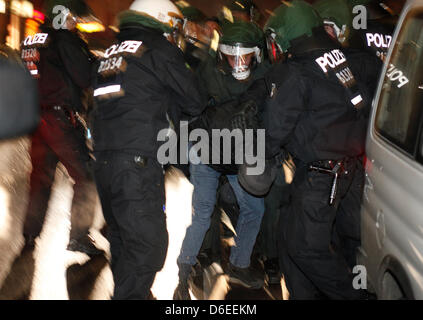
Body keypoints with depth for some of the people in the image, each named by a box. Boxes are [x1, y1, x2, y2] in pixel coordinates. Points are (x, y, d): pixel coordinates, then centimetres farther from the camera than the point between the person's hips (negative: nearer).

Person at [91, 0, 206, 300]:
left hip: (103, 162, 8)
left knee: (122, 237, 18)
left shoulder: (111, 53, 19)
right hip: (138, 164, -8)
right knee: (148, 244, -5)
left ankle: (125, 291, 30)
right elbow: (195, 101, 2)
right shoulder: (160, 50, -2)